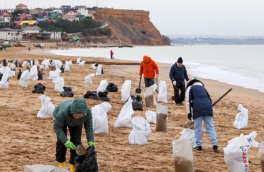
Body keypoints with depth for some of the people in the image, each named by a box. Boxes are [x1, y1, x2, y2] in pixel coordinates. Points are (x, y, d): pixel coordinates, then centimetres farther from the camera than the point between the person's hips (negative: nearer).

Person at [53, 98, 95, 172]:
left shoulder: (88, 112, -37)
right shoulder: (64, 112, -46)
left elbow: (88, 126, -18)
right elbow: (57, 127, -32)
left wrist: (90, 141, -30)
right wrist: (66, 142, -38)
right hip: (60, 118, -2)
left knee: (76, 142, -9)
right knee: (61, 141, -9)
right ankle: (61, 164, 12)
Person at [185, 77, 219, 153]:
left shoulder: (190, 88, 18)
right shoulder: (203, 88, 31)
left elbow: (188, 100, 6)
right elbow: (209, 99, 27)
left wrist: (189, 112, 5)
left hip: (197, 108, -4)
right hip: (208, 107, 4)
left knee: (198, 127, 5)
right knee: (210, 127, 2)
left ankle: (198, 145, 8)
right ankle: (214, 145, -7)